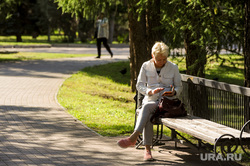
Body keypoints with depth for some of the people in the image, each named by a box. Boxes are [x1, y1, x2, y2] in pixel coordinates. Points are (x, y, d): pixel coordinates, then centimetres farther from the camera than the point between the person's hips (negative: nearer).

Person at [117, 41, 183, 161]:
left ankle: (133, 138, -43)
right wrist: (151, 92, -13)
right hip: (150, 100, 2)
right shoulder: (146, 66, 7)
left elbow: (179, 87, 13)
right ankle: (147, 150, -39)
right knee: (148, 117, -35)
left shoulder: (173, 68, 6)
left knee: (147, 107, -35)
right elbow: (139, 85, 7)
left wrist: (174, 92, -11)